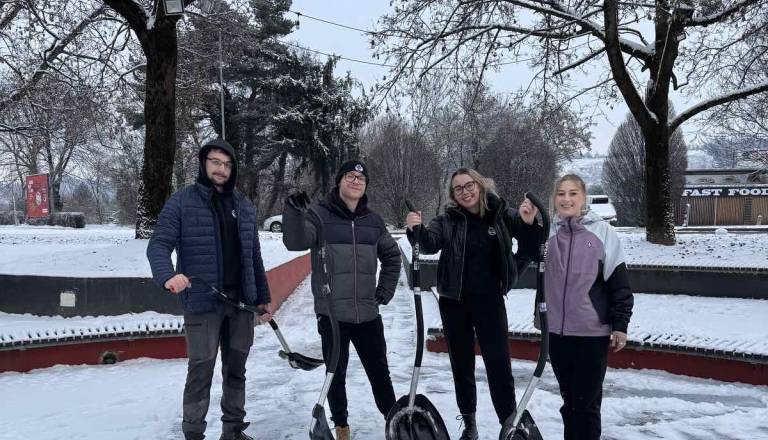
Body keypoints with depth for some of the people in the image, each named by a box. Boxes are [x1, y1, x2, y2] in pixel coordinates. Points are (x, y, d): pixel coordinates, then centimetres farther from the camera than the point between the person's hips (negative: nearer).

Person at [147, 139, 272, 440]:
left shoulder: (244, 206, 11)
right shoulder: (182, 202, -4)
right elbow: (158, 245, -12)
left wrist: (263, 297, 14)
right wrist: (168, 275, -32)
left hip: (241, 302, 5)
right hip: (202, 303, -5)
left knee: (236, 370, 15)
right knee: (201, 372, 0)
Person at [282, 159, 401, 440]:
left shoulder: (373, 221, 8)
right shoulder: (319, 214, -5)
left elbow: (392, 255, 20)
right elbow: (295, 242, -21)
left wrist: (385, 291, 13)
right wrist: (294, 210, -37)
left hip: (368, 314, 3)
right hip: (332, 313, -3)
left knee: (379, 371, 13)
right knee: (336, 373, 10)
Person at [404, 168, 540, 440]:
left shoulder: (501, 214, -3)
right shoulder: (448, 220, -4)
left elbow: (530, 243, 5)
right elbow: (430, 244, -20)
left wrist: (530, 224, -18)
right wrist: (416, 230, -42)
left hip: (490, 301, -1)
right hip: (454, 302, 1)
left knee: (499, 364, -1)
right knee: (461, 363, 11)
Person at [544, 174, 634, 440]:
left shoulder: (601, 231, -4)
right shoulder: (548, 232, 4)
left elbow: (619, 281, -3)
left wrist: (620, 325, -5)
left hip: (592, 332, -3)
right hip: (557, 332, 3)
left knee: (586, 402, 4)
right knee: (568, 399, 16)